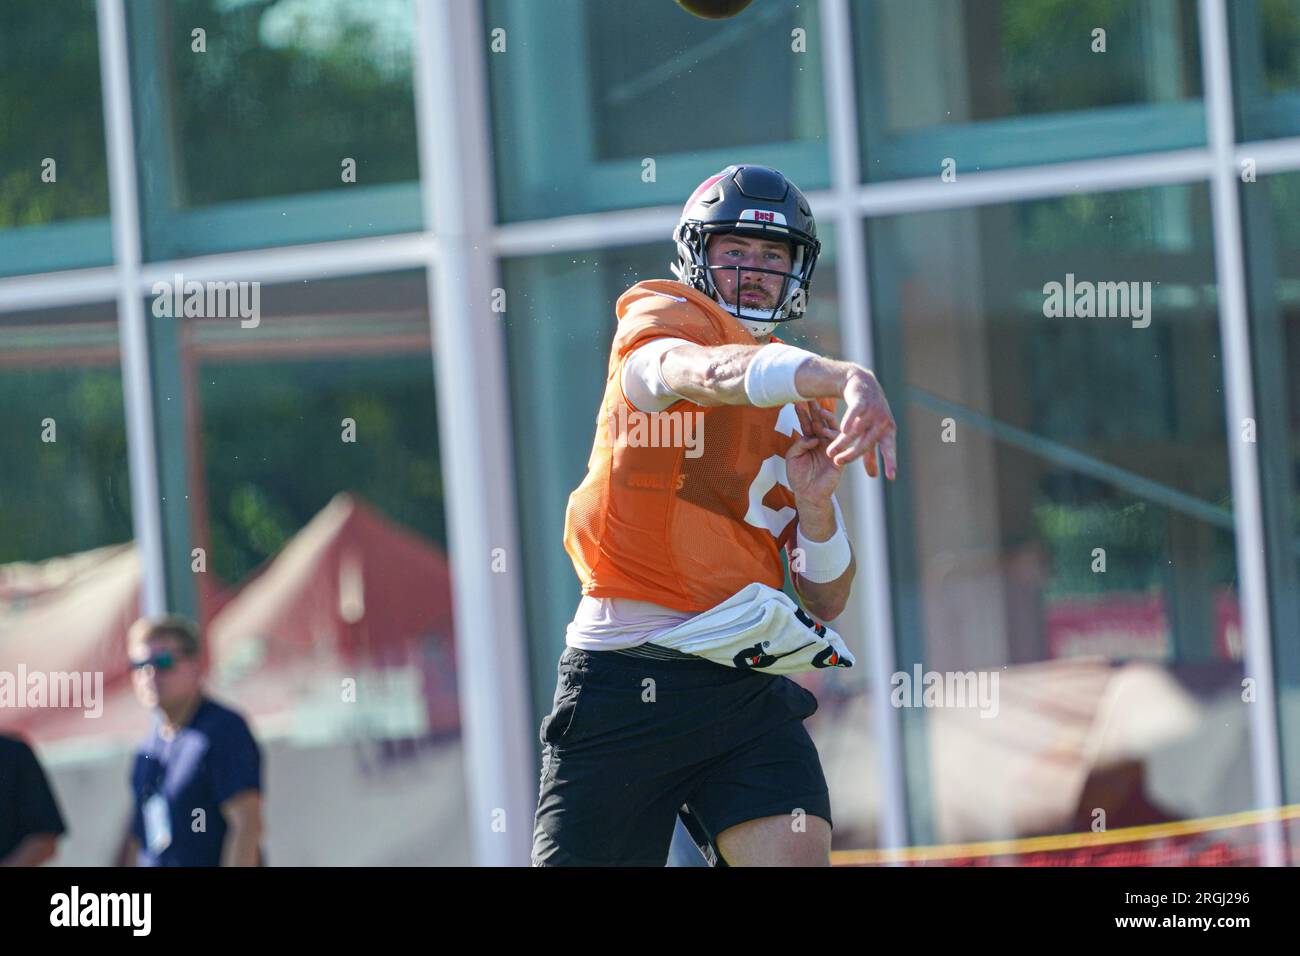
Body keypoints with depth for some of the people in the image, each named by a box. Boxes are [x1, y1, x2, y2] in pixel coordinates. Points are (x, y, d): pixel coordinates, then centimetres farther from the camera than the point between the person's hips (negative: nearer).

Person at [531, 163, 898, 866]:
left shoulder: (807, 403, 19)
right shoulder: (658, 315, 3)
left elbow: (826, 602, 17)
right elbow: (703, 372, -25)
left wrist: (814, 505, -4)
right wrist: (848, 379, -42)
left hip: (749, 694, 4)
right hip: (624, 682, -4)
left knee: (796, 853, -19)